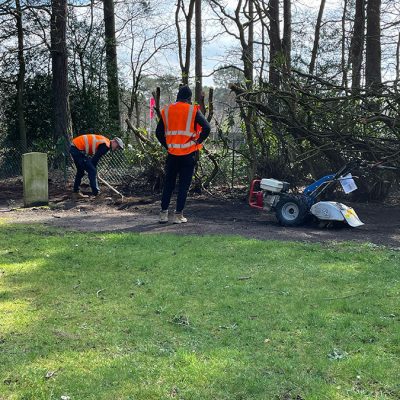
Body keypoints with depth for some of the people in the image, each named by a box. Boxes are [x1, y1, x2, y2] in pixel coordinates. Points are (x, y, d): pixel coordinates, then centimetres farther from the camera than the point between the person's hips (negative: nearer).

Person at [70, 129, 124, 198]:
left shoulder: (104, 140, 18)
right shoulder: (105, 146, -13)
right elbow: (95, 158, -12)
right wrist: (94, 169, 1)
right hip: (78, 149, -11)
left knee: (80, 171, 22)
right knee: (92, 171, -7)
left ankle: (76, 192, 29)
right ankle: (96, 193, -5)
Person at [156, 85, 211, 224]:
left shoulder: (166, 110, 6)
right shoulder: (193, 110, -4)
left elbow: (159, 132, 8)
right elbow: (206, 128, -13)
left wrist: (167, 146, 13)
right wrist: (197, 142, -3)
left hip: (172, 154, 3)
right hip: (189, 154, -3)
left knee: (168, 183, 13)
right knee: (184, 185, 4)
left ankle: (163, 214, 13)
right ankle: (178, 215, 5)